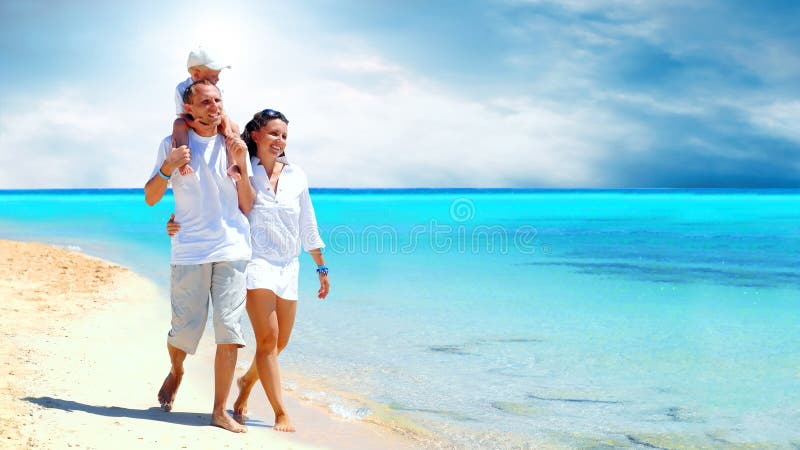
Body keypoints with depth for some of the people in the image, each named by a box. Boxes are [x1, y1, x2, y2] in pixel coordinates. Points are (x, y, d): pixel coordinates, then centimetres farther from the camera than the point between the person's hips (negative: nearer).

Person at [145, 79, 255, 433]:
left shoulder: (234, 146, 9)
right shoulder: (172, 144, 6)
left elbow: (248, 207, 7)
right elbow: (150, 198, 6)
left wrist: (240, 165, -7)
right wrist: (168, 167, -11)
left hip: (232, 248, 1)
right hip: (189, 251, -1)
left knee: (229, 330, -5)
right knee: (185, 330, 1)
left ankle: (220, 411, 5)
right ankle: (176, 372, 36)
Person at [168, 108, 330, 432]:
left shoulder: (296, 176, 8)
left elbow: (308, 226, 15)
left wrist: (322, 268, 18)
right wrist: (179, 223, -22)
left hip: (288, 266, 5)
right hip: (255, 261, -5)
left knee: (280, 343, 12)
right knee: (268, 339, -13)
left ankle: (246, 382, 40)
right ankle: (280, 413, -5)